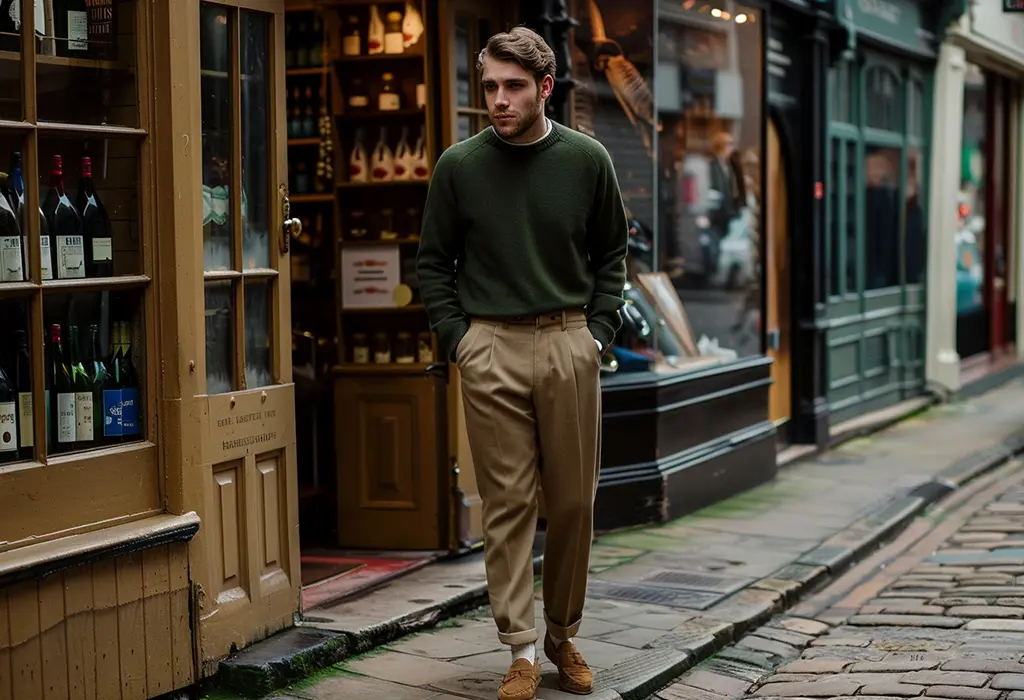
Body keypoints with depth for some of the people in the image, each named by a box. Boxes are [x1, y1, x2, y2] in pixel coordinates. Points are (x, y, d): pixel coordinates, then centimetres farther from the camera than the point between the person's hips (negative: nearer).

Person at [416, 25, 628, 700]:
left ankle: (564, 633, 23)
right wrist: (458, 338, -1)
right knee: (507, 504, 0)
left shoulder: (587, 159, 3)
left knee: (573, 500, 6)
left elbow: (611, 252, 12)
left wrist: (599, 330, 2)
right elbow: (434, 263, 8)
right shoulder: (460, 166, 2)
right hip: (491, 350, -1)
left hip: (569, 344, 1)